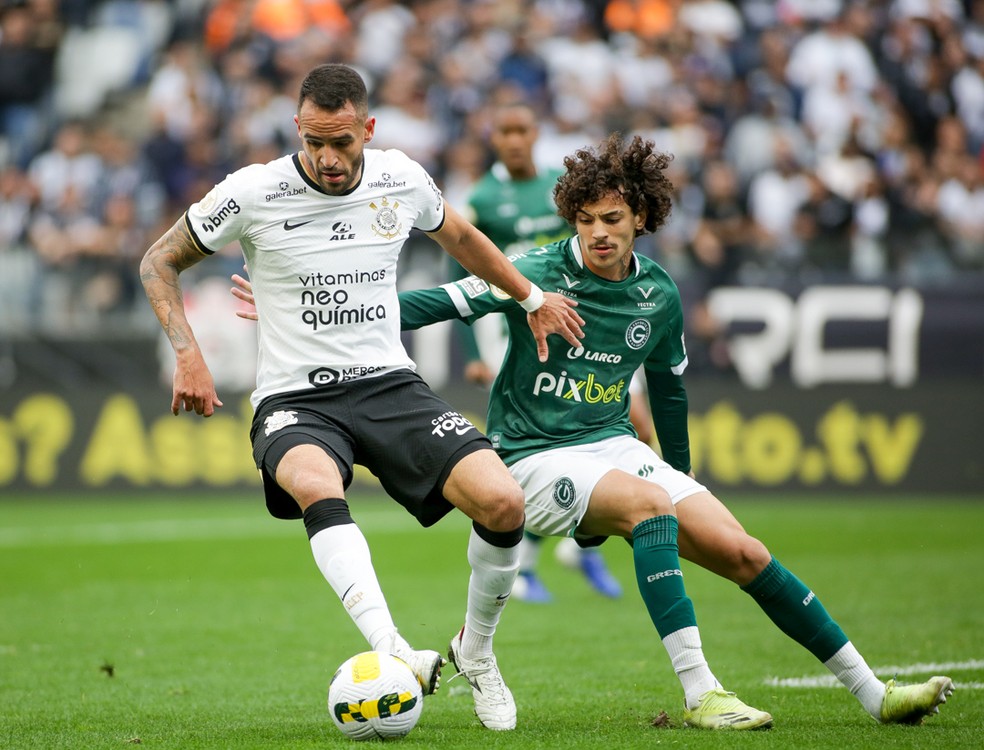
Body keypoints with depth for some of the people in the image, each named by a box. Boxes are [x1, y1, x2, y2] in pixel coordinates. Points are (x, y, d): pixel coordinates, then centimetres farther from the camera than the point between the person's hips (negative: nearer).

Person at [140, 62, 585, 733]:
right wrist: (188, 353, -8)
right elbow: (160, 262, 6)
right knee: (316, 484, -40)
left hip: (390, 383, 3)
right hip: (295, 400, -3)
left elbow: (458, 236, 26)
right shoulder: (253, 193, -8)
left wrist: (533, 299, 31)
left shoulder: (403, 180, 2)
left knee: (503, 502, -19)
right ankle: (390, 649, -53)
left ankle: (475, 654, 7)